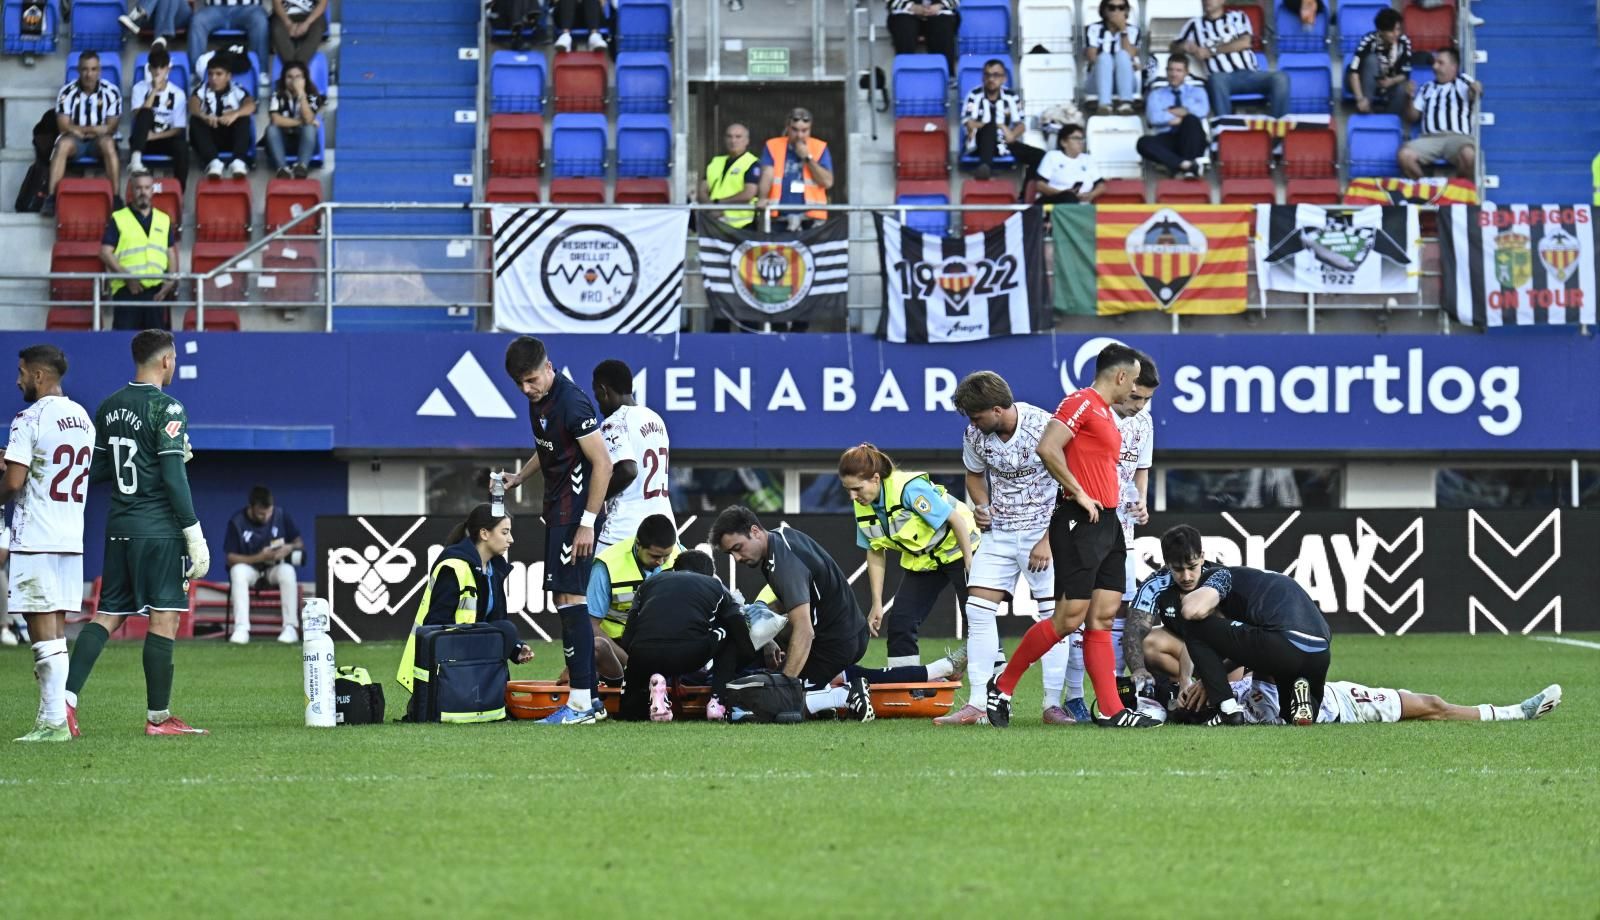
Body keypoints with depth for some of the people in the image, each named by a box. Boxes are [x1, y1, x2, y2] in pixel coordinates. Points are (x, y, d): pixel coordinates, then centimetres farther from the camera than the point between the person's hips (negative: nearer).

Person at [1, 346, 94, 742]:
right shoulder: (83, 419, 13)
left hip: (35, 541, -8)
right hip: (71, 537, 8)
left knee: (43, 629, -7)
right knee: (56, 630, 11)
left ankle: (54, 720, -10)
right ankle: (51, 716, 12)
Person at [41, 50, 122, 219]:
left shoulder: (111, 92, -3)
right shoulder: (67, 92, -3)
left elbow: (111, 127, -5)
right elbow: (64, 126, -8)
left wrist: (81, 130, -14)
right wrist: (95, 129, -14)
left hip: (100, 140, 0)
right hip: (75, 140, 0)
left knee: (108, 143, -35)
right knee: (63, 144, -33)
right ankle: (51, 197, -39)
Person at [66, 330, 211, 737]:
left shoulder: (109, 406, 11)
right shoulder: (166, 408, -11)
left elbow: (96, 469, 15)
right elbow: (174, 477, -15)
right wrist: (195, 536, -13)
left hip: (119, 527, 7)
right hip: (159, 530, -7)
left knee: (107, 615, 9)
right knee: (163, 619, -1)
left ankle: (66, 697, -4)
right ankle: (158, 717, 2)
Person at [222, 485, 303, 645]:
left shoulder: (281, 515, -6)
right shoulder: (237, 522, -12)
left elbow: (299, 542, 2)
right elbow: (230, 558, -13)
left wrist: (289, 548, -23)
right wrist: (259, 557, -27)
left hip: (275, 567, 1)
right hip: (249, 567, -1)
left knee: (287, 571, -34)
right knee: (237, 571, -35)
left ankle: (290, 627, -30)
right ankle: (241, 628, -38)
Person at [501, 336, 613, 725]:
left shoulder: (571, 402, -18)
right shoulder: (539, 401, 11)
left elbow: (602, 464, -19)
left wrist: (587, 522, -20)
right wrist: (517, 479, 13)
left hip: (576, 511, -10)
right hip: (557, 510, 10)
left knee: (570, 598, -12)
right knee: (565, 600, 11)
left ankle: (580, 703, -12)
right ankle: (589, 699, 15)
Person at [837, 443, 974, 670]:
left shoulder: (909, 489, -32)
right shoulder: (863, 507, -11)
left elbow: (956, 519, -26)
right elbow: (876, 552, 2)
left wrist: (971, 566, -22)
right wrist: (877, 603, 0)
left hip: (957, 551, -6)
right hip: (921, 561, 6)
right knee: (900, 624, -5)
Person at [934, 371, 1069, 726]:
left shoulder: (1043, 427, -19)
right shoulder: (974, 435, -3)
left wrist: (1048, 540, -17)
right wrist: (981, 505, -1)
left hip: (1043, 531, -5)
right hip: (998, 533, 5)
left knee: (1054, 614, -7)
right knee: (978, 610, -4)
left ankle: (1053, 704, 0)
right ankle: (976, 704, -2)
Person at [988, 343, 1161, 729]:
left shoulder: (1106, 414, 20)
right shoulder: (1080, 403, -9)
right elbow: (1047, 449, -21)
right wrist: (1079, 494, -17)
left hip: (1106, 524, 9)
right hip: (1079, 523, -9)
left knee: (1103, 617, 4)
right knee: (1069, 618, -9)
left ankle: (1111, 710, 2)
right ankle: (1002, 687, 3)